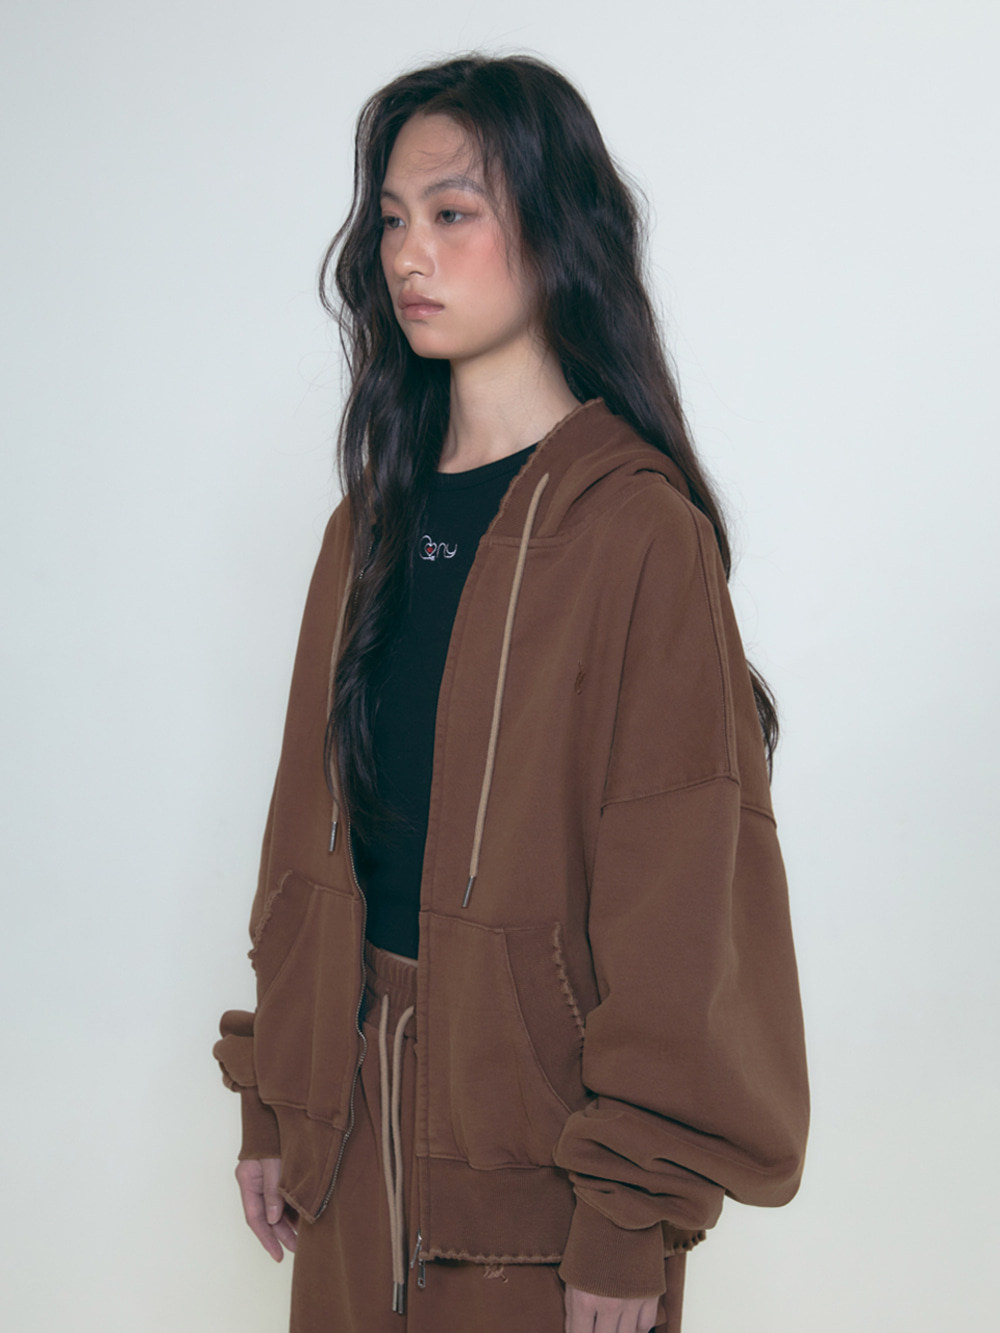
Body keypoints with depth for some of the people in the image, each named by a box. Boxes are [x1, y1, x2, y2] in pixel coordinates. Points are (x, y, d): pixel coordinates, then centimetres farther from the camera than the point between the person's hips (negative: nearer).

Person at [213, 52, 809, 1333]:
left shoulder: (639, 530, -14)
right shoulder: (371, 524, 7)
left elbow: (676, 892, -15)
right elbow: (311, 829, 9)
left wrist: (631, 1218, -14)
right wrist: (271, 1101, 8)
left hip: (538, 1101, -6)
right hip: (359, 1109, 6)